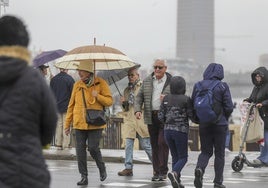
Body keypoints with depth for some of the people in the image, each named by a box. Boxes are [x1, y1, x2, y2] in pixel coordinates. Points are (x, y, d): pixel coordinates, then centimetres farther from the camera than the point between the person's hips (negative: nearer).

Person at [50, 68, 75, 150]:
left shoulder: (53, 79, 4)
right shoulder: (69, 79, -10)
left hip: (56, 106, 4)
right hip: (66, 106, -4)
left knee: (58, 125, 10)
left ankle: (58, 144, 12)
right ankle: (66, 144, 2)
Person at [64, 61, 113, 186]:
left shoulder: (100, 83, -1)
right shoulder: (77, 85, 9)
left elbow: (109, 101, 0)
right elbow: (71, 105, 13)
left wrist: (98, 96, -18)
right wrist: (67, 124, 12)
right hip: (79, 123, 4)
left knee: (93, 148, -8)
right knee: (80, 150, 1)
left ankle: (102, 169, 20)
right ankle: (84, 176, 10)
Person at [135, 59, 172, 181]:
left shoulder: (171, 82, 0)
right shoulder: (147, 81, 11)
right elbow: (139, 96, 11)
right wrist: (138, 110, -4)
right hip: (151, 117, 4)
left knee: (162, 143, -10)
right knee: (154, 145, 6)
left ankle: (163, 171, -6)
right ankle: (156, 171, 11)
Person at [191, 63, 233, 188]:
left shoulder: (198, 86, 0)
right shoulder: (222, 86, -9)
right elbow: (229, 107, -10)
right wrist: (225, 118, 10)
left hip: (203, 125, 3)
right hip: (220, 124, -2)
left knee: (206, 151, 14)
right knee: (219, 153, 10)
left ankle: (199, 168, -15)